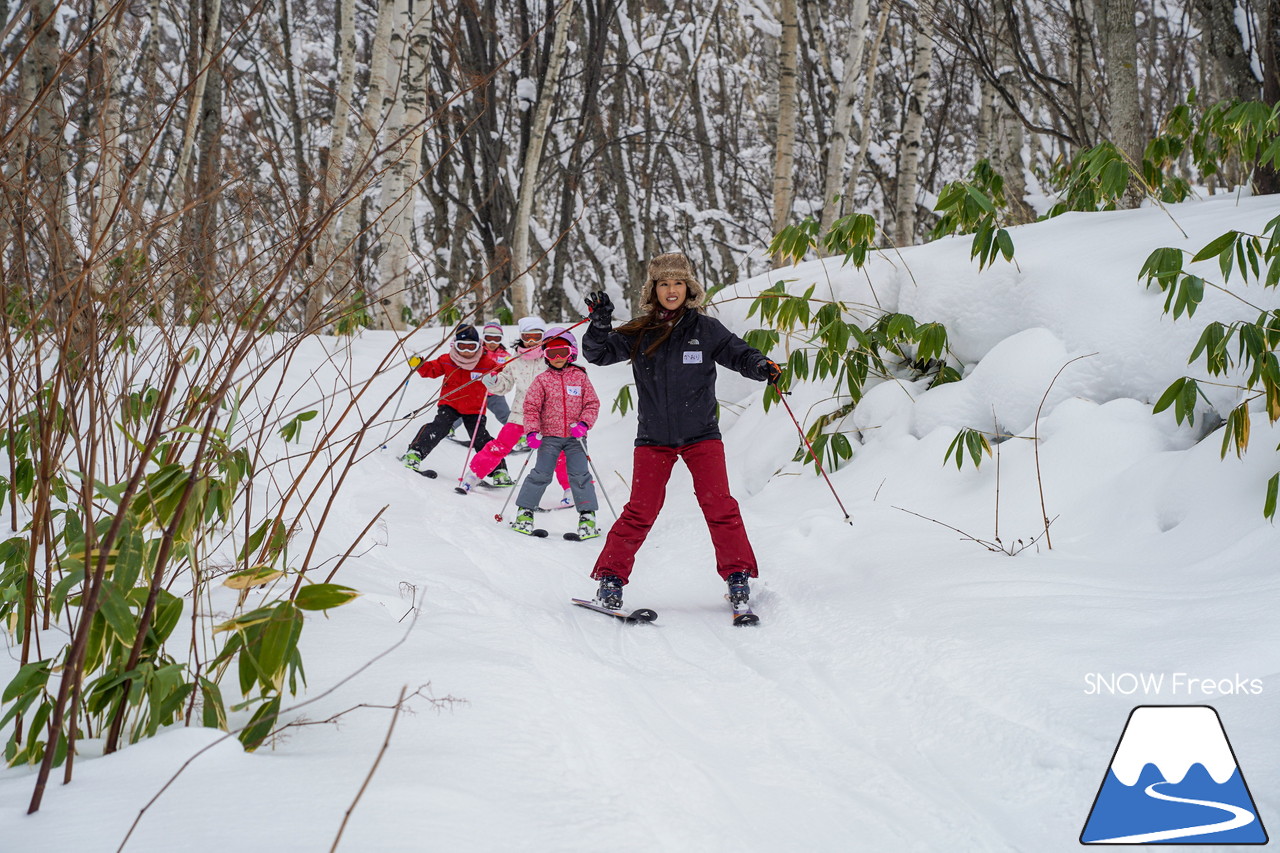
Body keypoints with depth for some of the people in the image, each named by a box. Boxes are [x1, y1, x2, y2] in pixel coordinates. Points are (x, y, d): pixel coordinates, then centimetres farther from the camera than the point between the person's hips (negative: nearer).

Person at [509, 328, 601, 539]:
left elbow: (592, 403, 5)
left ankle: (587, 516, 1)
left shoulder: (580, 377, 4)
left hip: (575, 437, 1)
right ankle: (524, 512, 9)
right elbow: (531, 407, 1)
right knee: (541, 474, -3)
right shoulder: (541, 380, 1)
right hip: (549, 436, -1)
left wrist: (584, 423, -11)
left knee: (580, 474, -5)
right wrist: (532, 431, -10)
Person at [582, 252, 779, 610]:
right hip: (653, 437, 0)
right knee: (641, 511, -3)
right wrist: (600, 323, -16)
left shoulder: (706, 329, 0)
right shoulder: (639, 333, 3)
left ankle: (738, 576, 2)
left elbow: (738, 353, 1)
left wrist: (761, 366, -20)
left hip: (701, 435, 0)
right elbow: (599, 353, 2)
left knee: (719, 506, -9)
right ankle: (610, 577, 8)